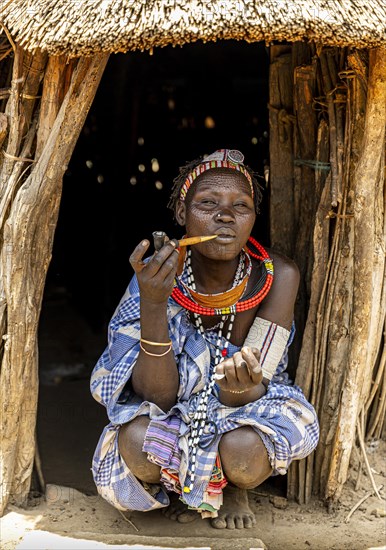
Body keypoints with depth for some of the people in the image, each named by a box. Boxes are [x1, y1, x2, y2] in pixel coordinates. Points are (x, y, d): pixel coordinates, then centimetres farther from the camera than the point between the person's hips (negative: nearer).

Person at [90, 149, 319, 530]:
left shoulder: (278, 276, -21)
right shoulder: (159, 275, -21)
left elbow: (246, 396, -20)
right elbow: (157, 396, -25)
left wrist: (241, 388, -46)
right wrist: (153, 304, -40)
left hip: (245, 414, 0)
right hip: (174, 419, 0)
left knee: (244, 449, -33)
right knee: (136, 441, -32)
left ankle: (235, 488, 6)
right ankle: (183, 485, 6)